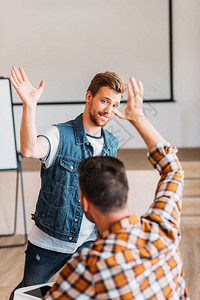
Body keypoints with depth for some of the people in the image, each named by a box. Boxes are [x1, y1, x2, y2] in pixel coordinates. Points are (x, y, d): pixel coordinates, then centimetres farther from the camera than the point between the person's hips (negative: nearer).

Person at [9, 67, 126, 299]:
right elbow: (29, 150, -38)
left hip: (88, 243, 4)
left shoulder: (112, 144, 1)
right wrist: (29, 105, -49)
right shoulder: (61, 135, -16)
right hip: (48, 242, -4)